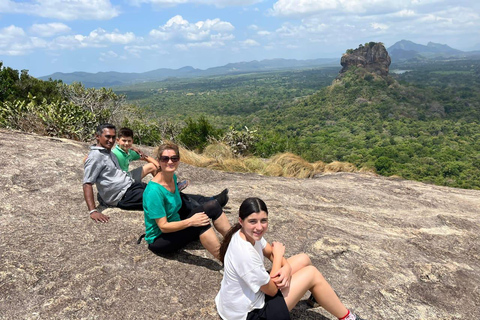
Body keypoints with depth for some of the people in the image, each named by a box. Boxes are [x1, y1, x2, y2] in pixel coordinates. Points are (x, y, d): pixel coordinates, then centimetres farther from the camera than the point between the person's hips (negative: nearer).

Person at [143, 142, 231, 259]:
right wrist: (190, 221, -32)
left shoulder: (173, 177, -1)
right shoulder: (154, 191, -27)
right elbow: (163, 226, -25)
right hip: (158, 240, -8)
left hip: (174, 226, 8)